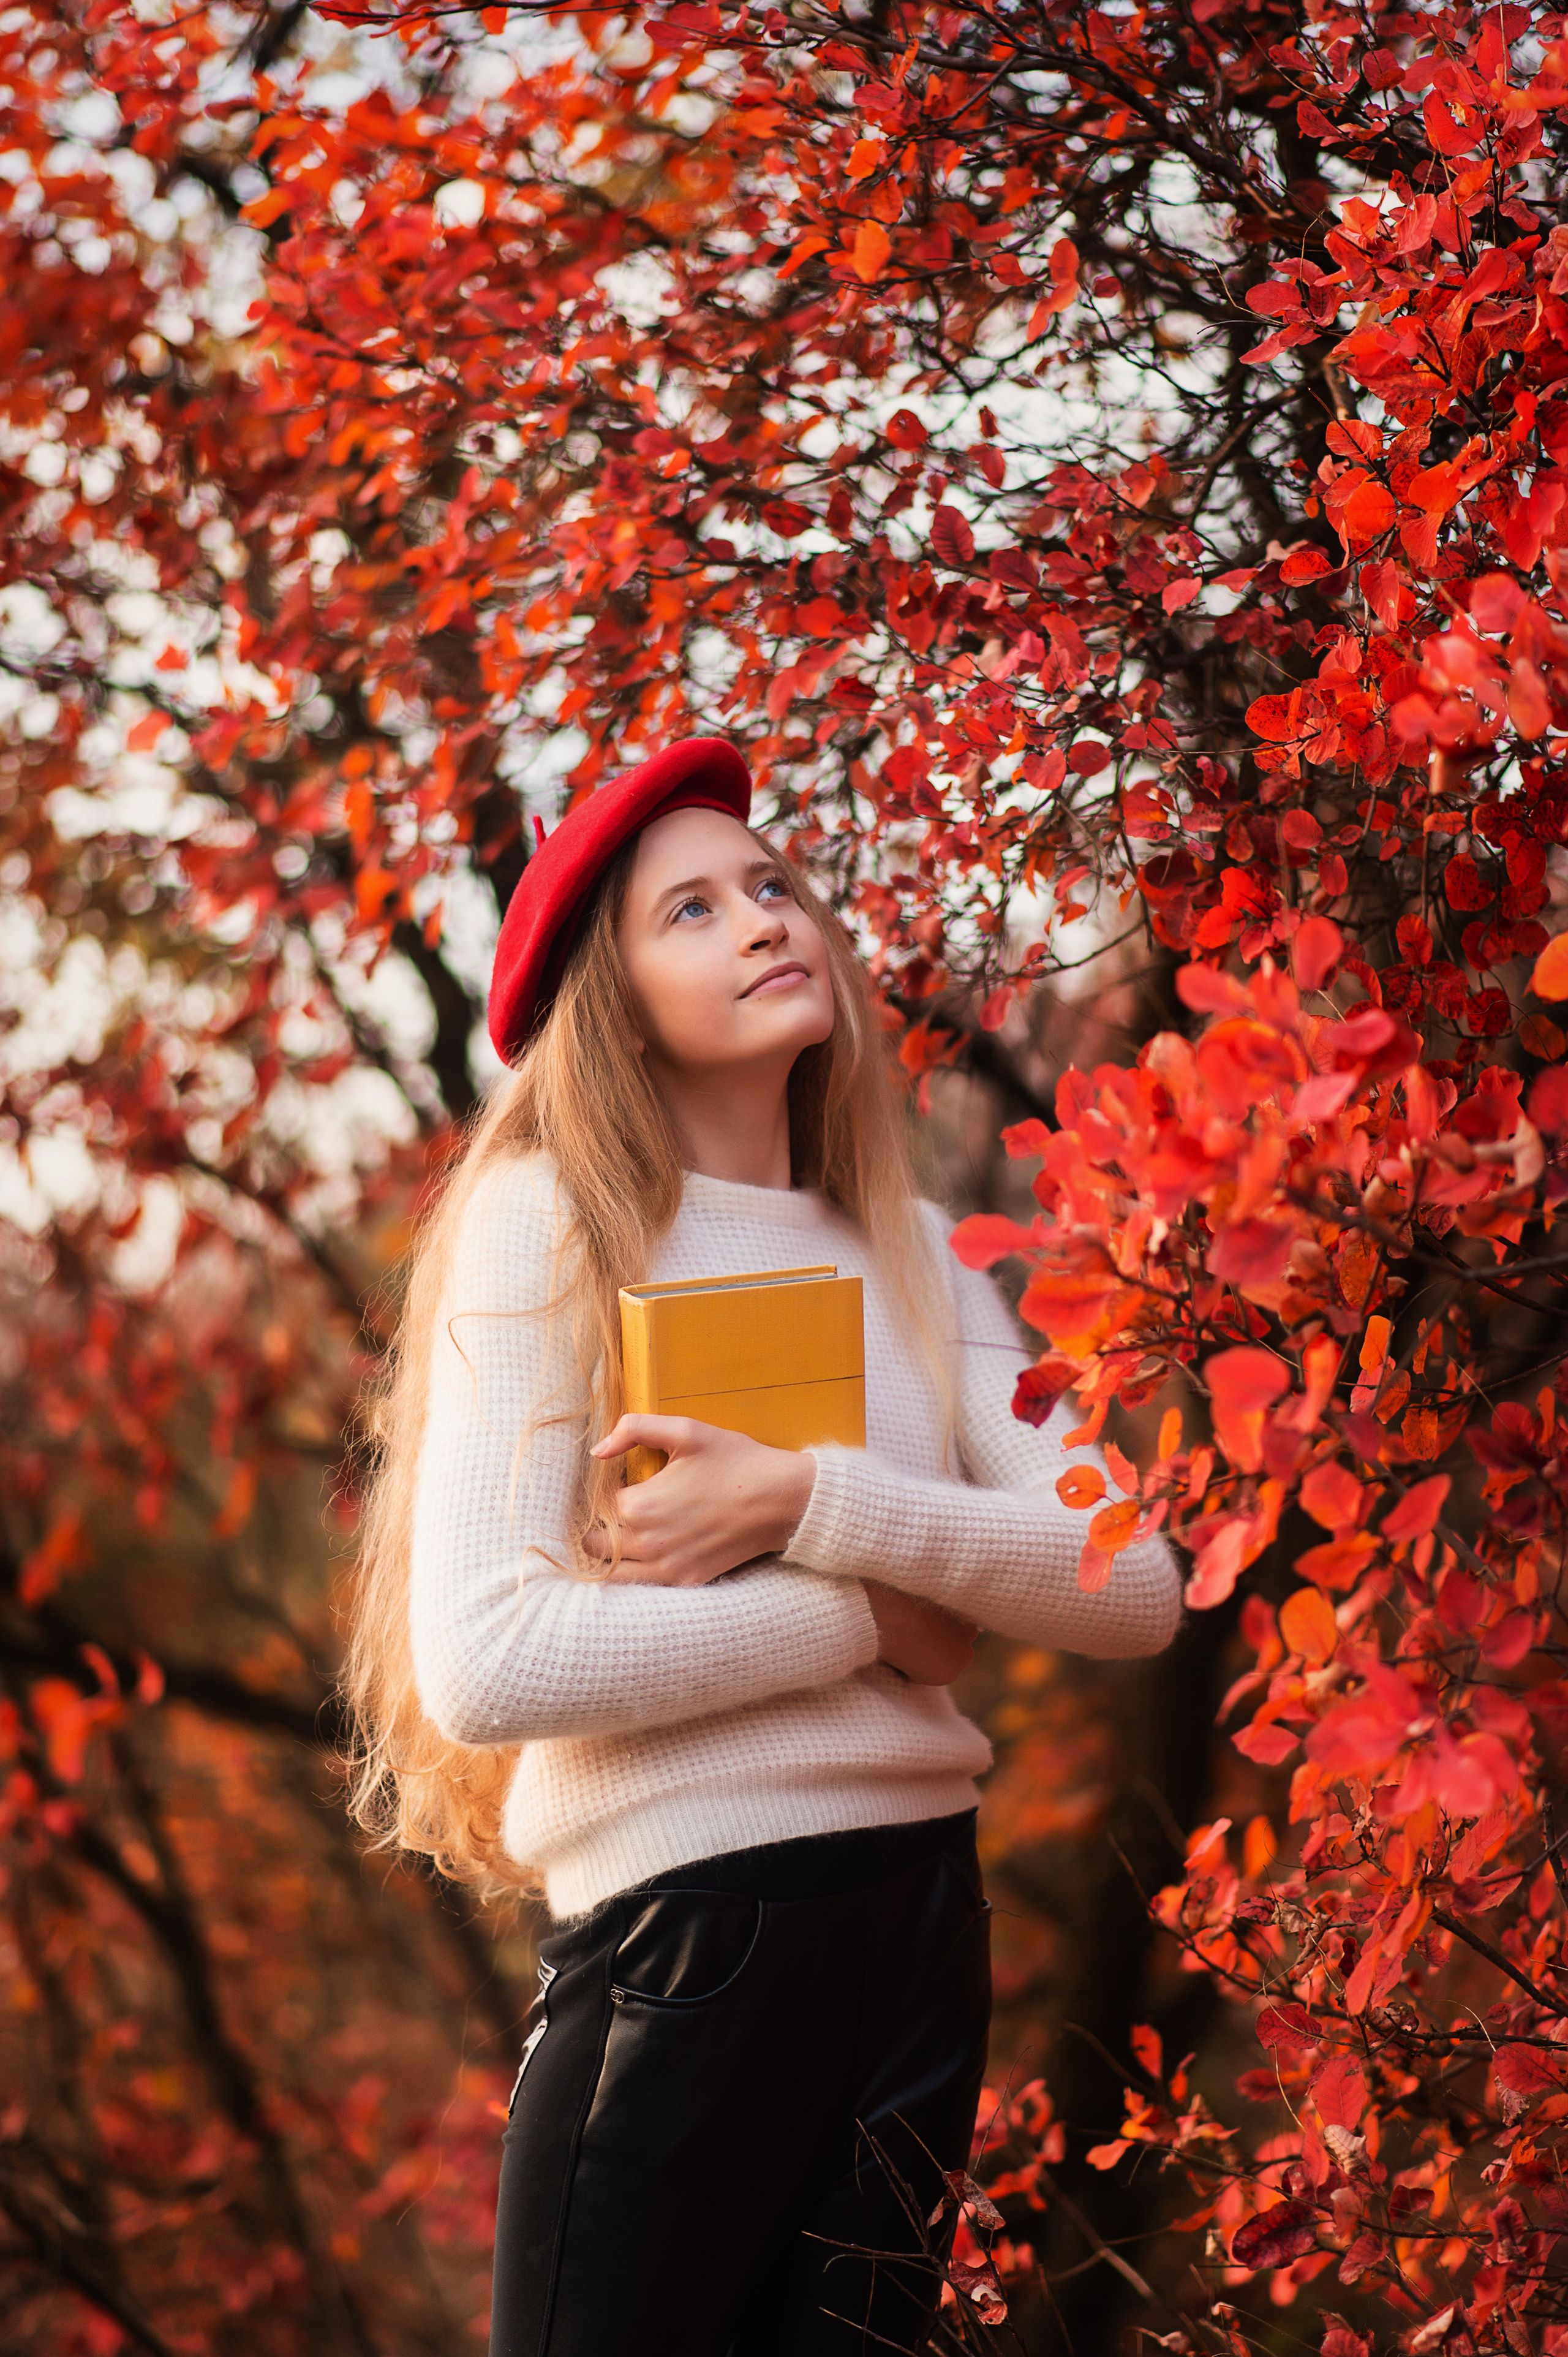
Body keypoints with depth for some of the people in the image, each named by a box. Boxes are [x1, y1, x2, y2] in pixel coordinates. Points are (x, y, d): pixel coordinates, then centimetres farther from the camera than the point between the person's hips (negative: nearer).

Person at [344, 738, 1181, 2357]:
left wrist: (811, 1503, -15)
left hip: (920, 1918, 5)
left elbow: (1135, 1590, -2)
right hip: (681, 1922, -5)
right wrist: (870, 1618, -9)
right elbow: (484, 1667, -16)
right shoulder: (549, 1225, -3)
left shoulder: (910, 1253, 12)